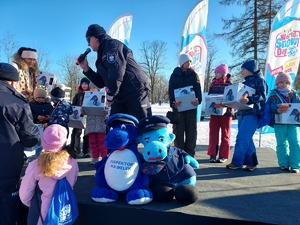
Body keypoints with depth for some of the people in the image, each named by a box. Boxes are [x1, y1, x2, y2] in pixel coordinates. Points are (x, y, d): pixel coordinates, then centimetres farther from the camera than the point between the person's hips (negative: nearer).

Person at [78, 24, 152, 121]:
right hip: (121, 98, 9)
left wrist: (110, 95, -11)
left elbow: (117, 72, -20)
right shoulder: (102, 55, 21)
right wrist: (86, 68, 11)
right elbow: (101, 83, 20)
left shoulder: (113, 45, -5)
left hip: (136, 93, -9)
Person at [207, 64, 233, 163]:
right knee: (213, 133, 4)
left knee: (225, 134, 5)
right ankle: (212, 154, 11)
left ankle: (223, 155, 12)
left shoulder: (229, 84, -2)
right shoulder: (213, 84, 10)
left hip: (226, 112, -4)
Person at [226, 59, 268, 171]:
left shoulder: (259, 80, -2)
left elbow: (262, 97, -14)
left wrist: (249, 100, -30)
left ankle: (237, 162, -4)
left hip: (252, 113, -8)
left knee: (241, 138, -11)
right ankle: (251, 162, 16)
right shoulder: (245, 82, 20)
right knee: (246, 139, 8)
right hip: (242, 113, 8)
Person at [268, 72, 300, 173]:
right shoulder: (274, 94, 4)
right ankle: (284, 164, 14)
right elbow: (271, 106, -10)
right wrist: (277, 110, -32)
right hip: (279, 122, -2)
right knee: (282, 143, 3)